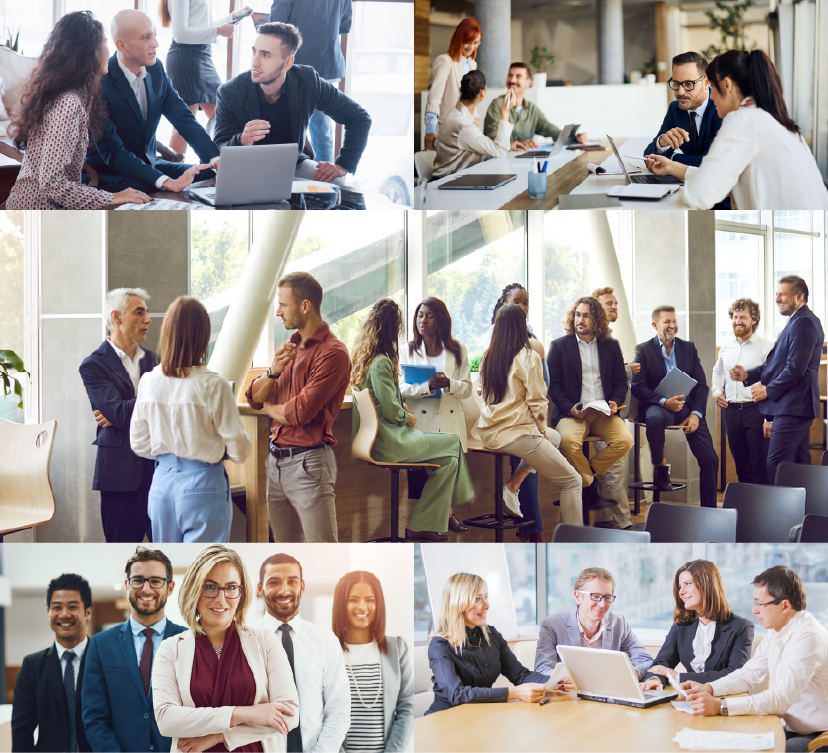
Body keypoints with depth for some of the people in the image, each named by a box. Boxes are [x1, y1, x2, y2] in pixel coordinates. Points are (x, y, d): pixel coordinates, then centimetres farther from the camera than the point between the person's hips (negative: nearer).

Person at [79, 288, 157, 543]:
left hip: (158, 465, 4)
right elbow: (119, 413, -16)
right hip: (121, 471, -4)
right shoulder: (94, 365, -3)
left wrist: (123, 414, -11)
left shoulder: (152, 359, 13)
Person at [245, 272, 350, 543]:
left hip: (308, 462, -8)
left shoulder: (332, 353, -12)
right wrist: (273, 371, -8)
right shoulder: (291, 345, 15)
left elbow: (300, 412, -18)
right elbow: (254, 397, 12)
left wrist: (270, 407, 2)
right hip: (276, 460, 8)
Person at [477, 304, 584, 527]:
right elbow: (536, 401, -13)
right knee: (572, 481, 3)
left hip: (489, 433, 8)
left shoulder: (488, 357, 9)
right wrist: (542, 430, 5)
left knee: (555, 437, 32)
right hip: (516, 434, -8)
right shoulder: (528, 357, -11)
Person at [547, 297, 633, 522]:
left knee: (625, 440, -26)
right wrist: (570, 408, -13)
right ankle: (590, 488, -11)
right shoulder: (559, 346, 8)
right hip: (572, 412, -2)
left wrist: (615, 402, -5)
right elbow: (553, 385, 3)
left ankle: (587, 473, -3)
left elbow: (621, 382, 17)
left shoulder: (611, 346, 15)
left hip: (604, 412, 2)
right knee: (568, 441, -34)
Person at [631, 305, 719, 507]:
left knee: (710, 460, -9)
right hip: (659, 406, -3)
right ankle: (660, 467, -16)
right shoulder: (643, 350, 2)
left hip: (688, 406, 3)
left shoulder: (688, 348, 12)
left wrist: (696, 414, -7)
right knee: (654, 418, -41)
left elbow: (701, 384, 9)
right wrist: (664, 402, -20)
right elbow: (638, 387, -5)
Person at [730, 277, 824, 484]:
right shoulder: (799, 321, 20)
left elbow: (795, 368, -22)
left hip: (792, 407, -11)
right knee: (799, 464, 12)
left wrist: (768, 390, -13)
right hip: (795, 407, 11)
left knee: (776, 464, -12)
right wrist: (747, 375, 7)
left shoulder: (803, 323, -15)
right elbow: (777, 363, 19)